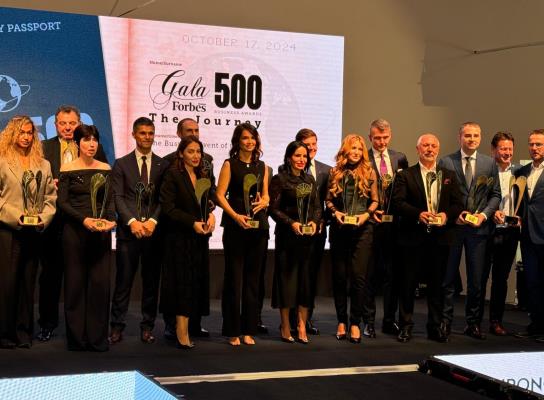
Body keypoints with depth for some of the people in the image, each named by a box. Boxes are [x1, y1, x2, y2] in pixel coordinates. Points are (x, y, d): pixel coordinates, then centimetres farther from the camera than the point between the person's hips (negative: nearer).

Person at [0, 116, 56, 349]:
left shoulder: (43, 165, 12)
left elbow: (50, 197, 9)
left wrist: (44, 218, -6)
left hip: (33, 232, 4)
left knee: (28, 282, 8)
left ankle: (24, 332, 15)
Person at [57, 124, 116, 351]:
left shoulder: (105, 169, 9)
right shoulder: (67, 169, 1)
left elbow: (110, 200, 9)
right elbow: (62, 202, -4)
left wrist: (111, 220, -10)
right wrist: (84, 219, -16)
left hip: (100, 232, 2)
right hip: (74, 231, -2)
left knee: (100, 282, -2)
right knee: (75, 282, 1)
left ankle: (97, 337, 5)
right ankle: (76, 338, 9)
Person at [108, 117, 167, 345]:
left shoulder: (163, 165, 9)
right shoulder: (121, 164, 7)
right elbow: (117, 197, 0)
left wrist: (153, 220, -11)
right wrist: (132, 221, -13)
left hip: (154, 230, 1)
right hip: (128, 230, -1)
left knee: (151, 281, 5)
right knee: (123, 280, -1)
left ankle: (147, 326, 14)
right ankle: (117, 326, 6)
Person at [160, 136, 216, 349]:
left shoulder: (203, 176, 12)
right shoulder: (173, 175, -7)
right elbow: (168, 208, -12)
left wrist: (210, 216, -1)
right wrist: (193, 223, -16)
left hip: (199, 237, 6)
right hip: (180, 237, -6)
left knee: (197, 282, 5)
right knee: (183, 282, -7)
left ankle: (184, 329, 12)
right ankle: (182, 334, -4)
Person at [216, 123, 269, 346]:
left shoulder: (262, 166, 14)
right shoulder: (230, 164, 1)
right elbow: (220, 195, -6)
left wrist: (263, 202, -4)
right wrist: (235, 216, -18)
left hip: (258, 226, 4)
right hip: (235, 226, -4)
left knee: (253, 279, 7)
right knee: (234, 278, -2)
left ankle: (248, 330, 15)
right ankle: (232, 331, 6)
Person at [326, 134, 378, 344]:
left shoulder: (369, 172, 3)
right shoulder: (335, 172, 6)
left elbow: (375, 201, 7)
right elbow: (329, 199, 10)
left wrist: (366, 214, -10)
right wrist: (335, 212, -9)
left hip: (362, 229, -1)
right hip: (339, 228, 2)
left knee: (359, 275, -7)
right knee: (339, 275, 5)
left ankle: (355, 323, 1)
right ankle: (341, 320, 17)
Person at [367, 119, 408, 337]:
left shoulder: (400, 158, 9)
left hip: (394, 223, 3)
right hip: (372, 223, -3)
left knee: (392, 273, 8)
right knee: (370, 273, 5)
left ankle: (390, 321, 19)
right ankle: (369, 321, 13)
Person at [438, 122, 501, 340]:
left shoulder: (489, 163, 7)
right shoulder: (446, 162, 0)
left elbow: (495, 194, 8)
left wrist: (484, 214, -7)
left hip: (478, 228, 2)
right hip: (452, 225, -2)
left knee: (476, 279, 7)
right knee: (448, 277, 4)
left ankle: (473, 324, 18)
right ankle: (445, 322, 13)